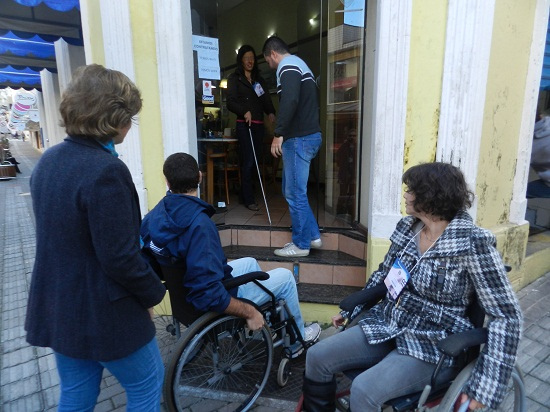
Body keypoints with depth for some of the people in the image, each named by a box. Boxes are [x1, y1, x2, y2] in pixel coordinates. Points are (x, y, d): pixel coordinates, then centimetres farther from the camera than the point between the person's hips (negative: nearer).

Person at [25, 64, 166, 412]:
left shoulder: (49, 160, 1)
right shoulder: (106, 170, -27)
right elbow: (120, 257, -26)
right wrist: (153, 292, -8)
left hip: (56, 308, 8)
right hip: (103, 314, -8)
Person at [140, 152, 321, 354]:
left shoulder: (153, 217, -10)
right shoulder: (198, 223, -35)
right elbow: (208, 294, -36)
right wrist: (249, 312, -22)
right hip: (214, 301, -8)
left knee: (249, 263, 27)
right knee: (285, 276, 8)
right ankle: (297, 340, 31)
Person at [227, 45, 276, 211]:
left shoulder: (259, 79, 21)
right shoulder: (234, 79, 5)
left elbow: (266, 100, 12)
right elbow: (231, 102, -6)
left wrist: (271, 112, -9)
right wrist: (244, 112, -23)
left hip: (259, 124, 6)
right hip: (244, 124, -5)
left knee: (258, 159, 4)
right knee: (248, 161, -8)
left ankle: (246, 192, 19)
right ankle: (248, 199, 0)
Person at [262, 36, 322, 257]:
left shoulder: (288, 67, -8)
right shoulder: (298, 64, 24)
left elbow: (290, 101, -26)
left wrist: (278, 134, -22)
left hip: (299, 138, -10)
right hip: (308, 134, 10)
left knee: (295, 193, -2)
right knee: (292, 190, 15)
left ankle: (301, 245, 10)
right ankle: (313, 236, 21)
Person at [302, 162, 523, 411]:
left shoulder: (472, 243, -17)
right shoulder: (407, 227, 1)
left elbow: (506, 314, -16)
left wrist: (485, 386, -20)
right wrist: (351, 310, 17)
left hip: (433, 348, -6)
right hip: (387, 328, 6)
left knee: (363, 391, -26)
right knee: (317, 357, -6)